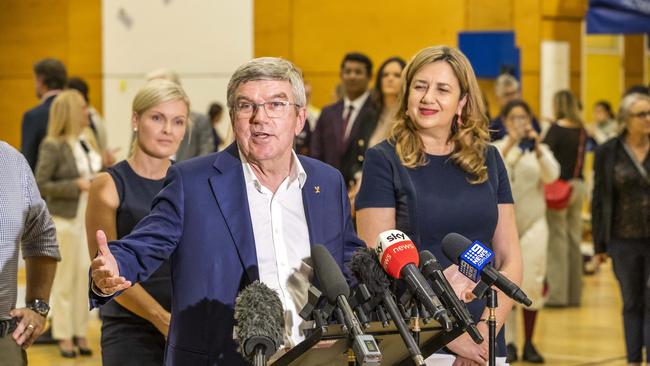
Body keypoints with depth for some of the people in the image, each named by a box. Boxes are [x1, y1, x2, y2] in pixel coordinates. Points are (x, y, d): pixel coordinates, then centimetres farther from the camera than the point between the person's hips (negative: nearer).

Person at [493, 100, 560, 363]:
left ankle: (529, 343, 6)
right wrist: (509, 146, -24)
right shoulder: (496, 148, 5)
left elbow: (552, 175, -10)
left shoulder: (540, 149, 8)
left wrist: (538, 150, -24)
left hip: (533, 223, 0)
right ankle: (508, 343, 7)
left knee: (532, 284, -5)